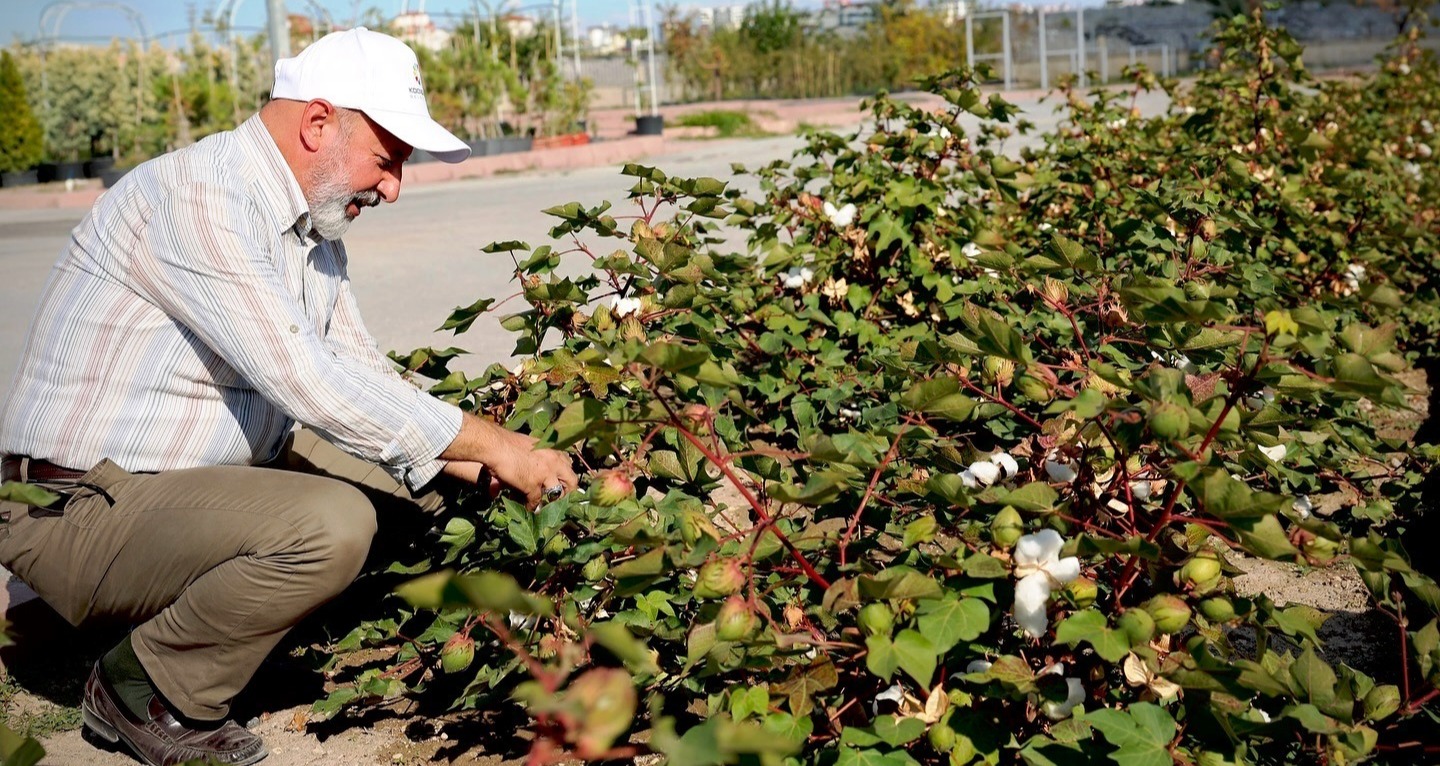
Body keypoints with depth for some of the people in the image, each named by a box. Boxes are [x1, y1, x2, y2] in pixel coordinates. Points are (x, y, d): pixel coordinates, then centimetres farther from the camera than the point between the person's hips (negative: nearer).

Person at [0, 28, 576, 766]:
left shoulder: (312, 228, 7)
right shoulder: (192, 197, -22)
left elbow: (362, 373, 10)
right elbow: (305, 379, -30)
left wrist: (480, 466, -4)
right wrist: (490, 443, -24)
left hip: (201, 477, 9)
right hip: (74, 509, -9)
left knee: (406, 465, 5)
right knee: (328, 526, -30)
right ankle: (140, 689, -5)